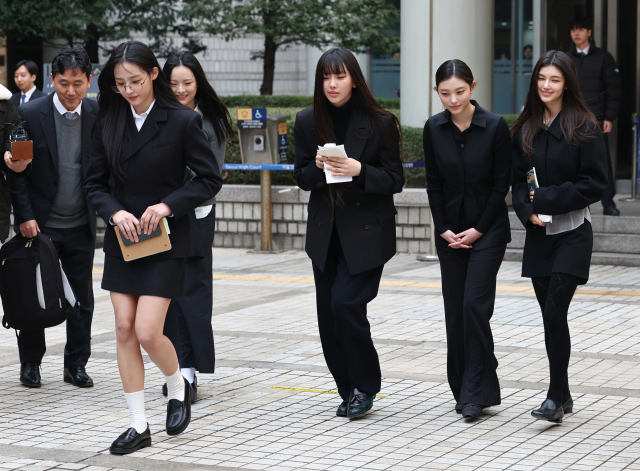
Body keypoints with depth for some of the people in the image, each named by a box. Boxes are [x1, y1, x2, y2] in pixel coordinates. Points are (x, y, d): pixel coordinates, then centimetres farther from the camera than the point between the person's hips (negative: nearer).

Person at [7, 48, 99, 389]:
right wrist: (24, 217, -11)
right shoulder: (30, 114, -9)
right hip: (39, 224, -2)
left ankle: (76, 364, 19)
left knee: (82, 298, 6)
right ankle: (30, 363, 20)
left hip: (81, 225, 2)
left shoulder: (98, 115, -1)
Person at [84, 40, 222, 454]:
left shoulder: (182, 121, -9)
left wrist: (167, 206, -17)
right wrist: (115, 212, -12)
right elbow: (95, 183, 7)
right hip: (122, 242, 5)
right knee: (125, 330, 3)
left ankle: (179, 387, 22)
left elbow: (210, 179, -6)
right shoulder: (109, 123, 3)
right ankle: (139, 426, 12)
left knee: (148, 332, -10)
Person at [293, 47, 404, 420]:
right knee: (328, 316, 4)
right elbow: (301, 178, 8)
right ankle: (350, 391, 19)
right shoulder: (308, 122, 4)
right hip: (325, 232, 5)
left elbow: (395, 180, -5)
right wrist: (318, 167, -14)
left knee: (346, 303, -16)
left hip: (366, 232, -5)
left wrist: (359, 171, -22)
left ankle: (365, 386, 3)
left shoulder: (380, 123, -7)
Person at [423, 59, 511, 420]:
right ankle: (463, 389, 15)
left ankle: (478, 391, -7)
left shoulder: (495, 127, -10)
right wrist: (444, 229, -2)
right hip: (451, 231, 4)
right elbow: (434, 183, 6)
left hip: (488, 230, -4)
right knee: (455, 309, 5)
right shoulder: (434, 129, 0)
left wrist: (479, 229, -10)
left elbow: (502, 183, -7)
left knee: (474, 305, -13)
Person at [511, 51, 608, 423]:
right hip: (539, 235, 5)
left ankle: (557, 396, -4)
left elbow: (595, 183, -10)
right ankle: (563, 396, 18)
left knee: (555, 312, -13)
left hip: (572, 232, -5)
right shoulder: (526, 129, 8)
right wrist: (528, 211, -9)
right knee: (550, 316, 8)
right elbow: (518, 180, 10)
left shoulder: (584, 128, -7)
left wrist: (548, 199, -13)